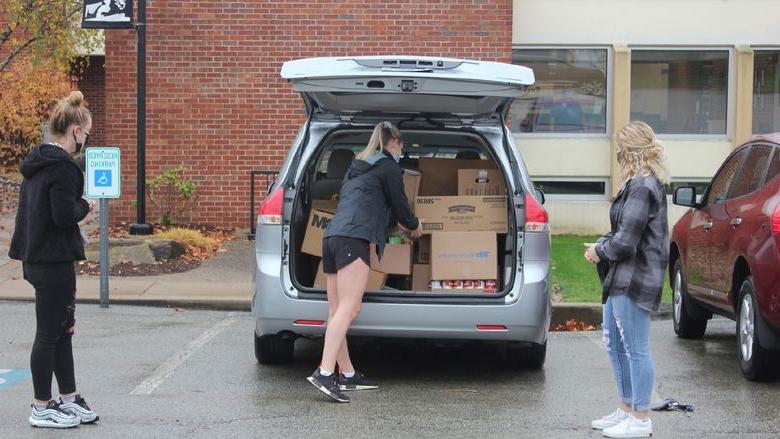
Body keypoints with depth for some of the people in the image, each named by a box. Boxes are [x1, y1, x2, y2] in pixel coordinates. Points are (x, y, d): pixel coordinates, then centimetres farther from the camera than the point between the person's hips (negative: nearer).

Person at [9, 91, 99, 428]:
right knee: (49, 333, -1)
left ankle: (68, 400, 24)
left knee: (63, 328, 16)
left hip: (36, 258, 10)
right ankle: (42, 409, 8)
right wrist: (85, 206, -5)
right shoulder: (63, 167, -18)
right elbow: (65, 216, -23)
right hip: (54, 260, -10)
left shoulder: (37, 162, 12)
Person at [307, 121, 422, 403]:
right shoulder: (388, 167, 5)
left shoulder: (357, 168, 30)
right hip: (353, 240, -9)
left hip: (332, 237, 9)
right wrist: (414, 225, 29)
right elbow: (400, 205, 7)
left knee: (337, 311, 7)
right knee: (348, 309, -17)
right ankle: (325, 373, -28)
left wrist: (397, 223, 57)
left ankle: (347, 375, 13)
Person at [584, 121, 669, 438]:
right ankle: (626, 409, 30)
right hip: (621, 280, 11)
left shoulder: (642, 188, -19)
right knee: (615, 345, 19)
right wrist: (601, 245, 3)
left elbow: (626, 242, -21)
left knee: (636, 349, -2)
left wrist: (600, 251, -4)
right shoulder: (645, 183, 13)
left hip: (634, 280, -11)